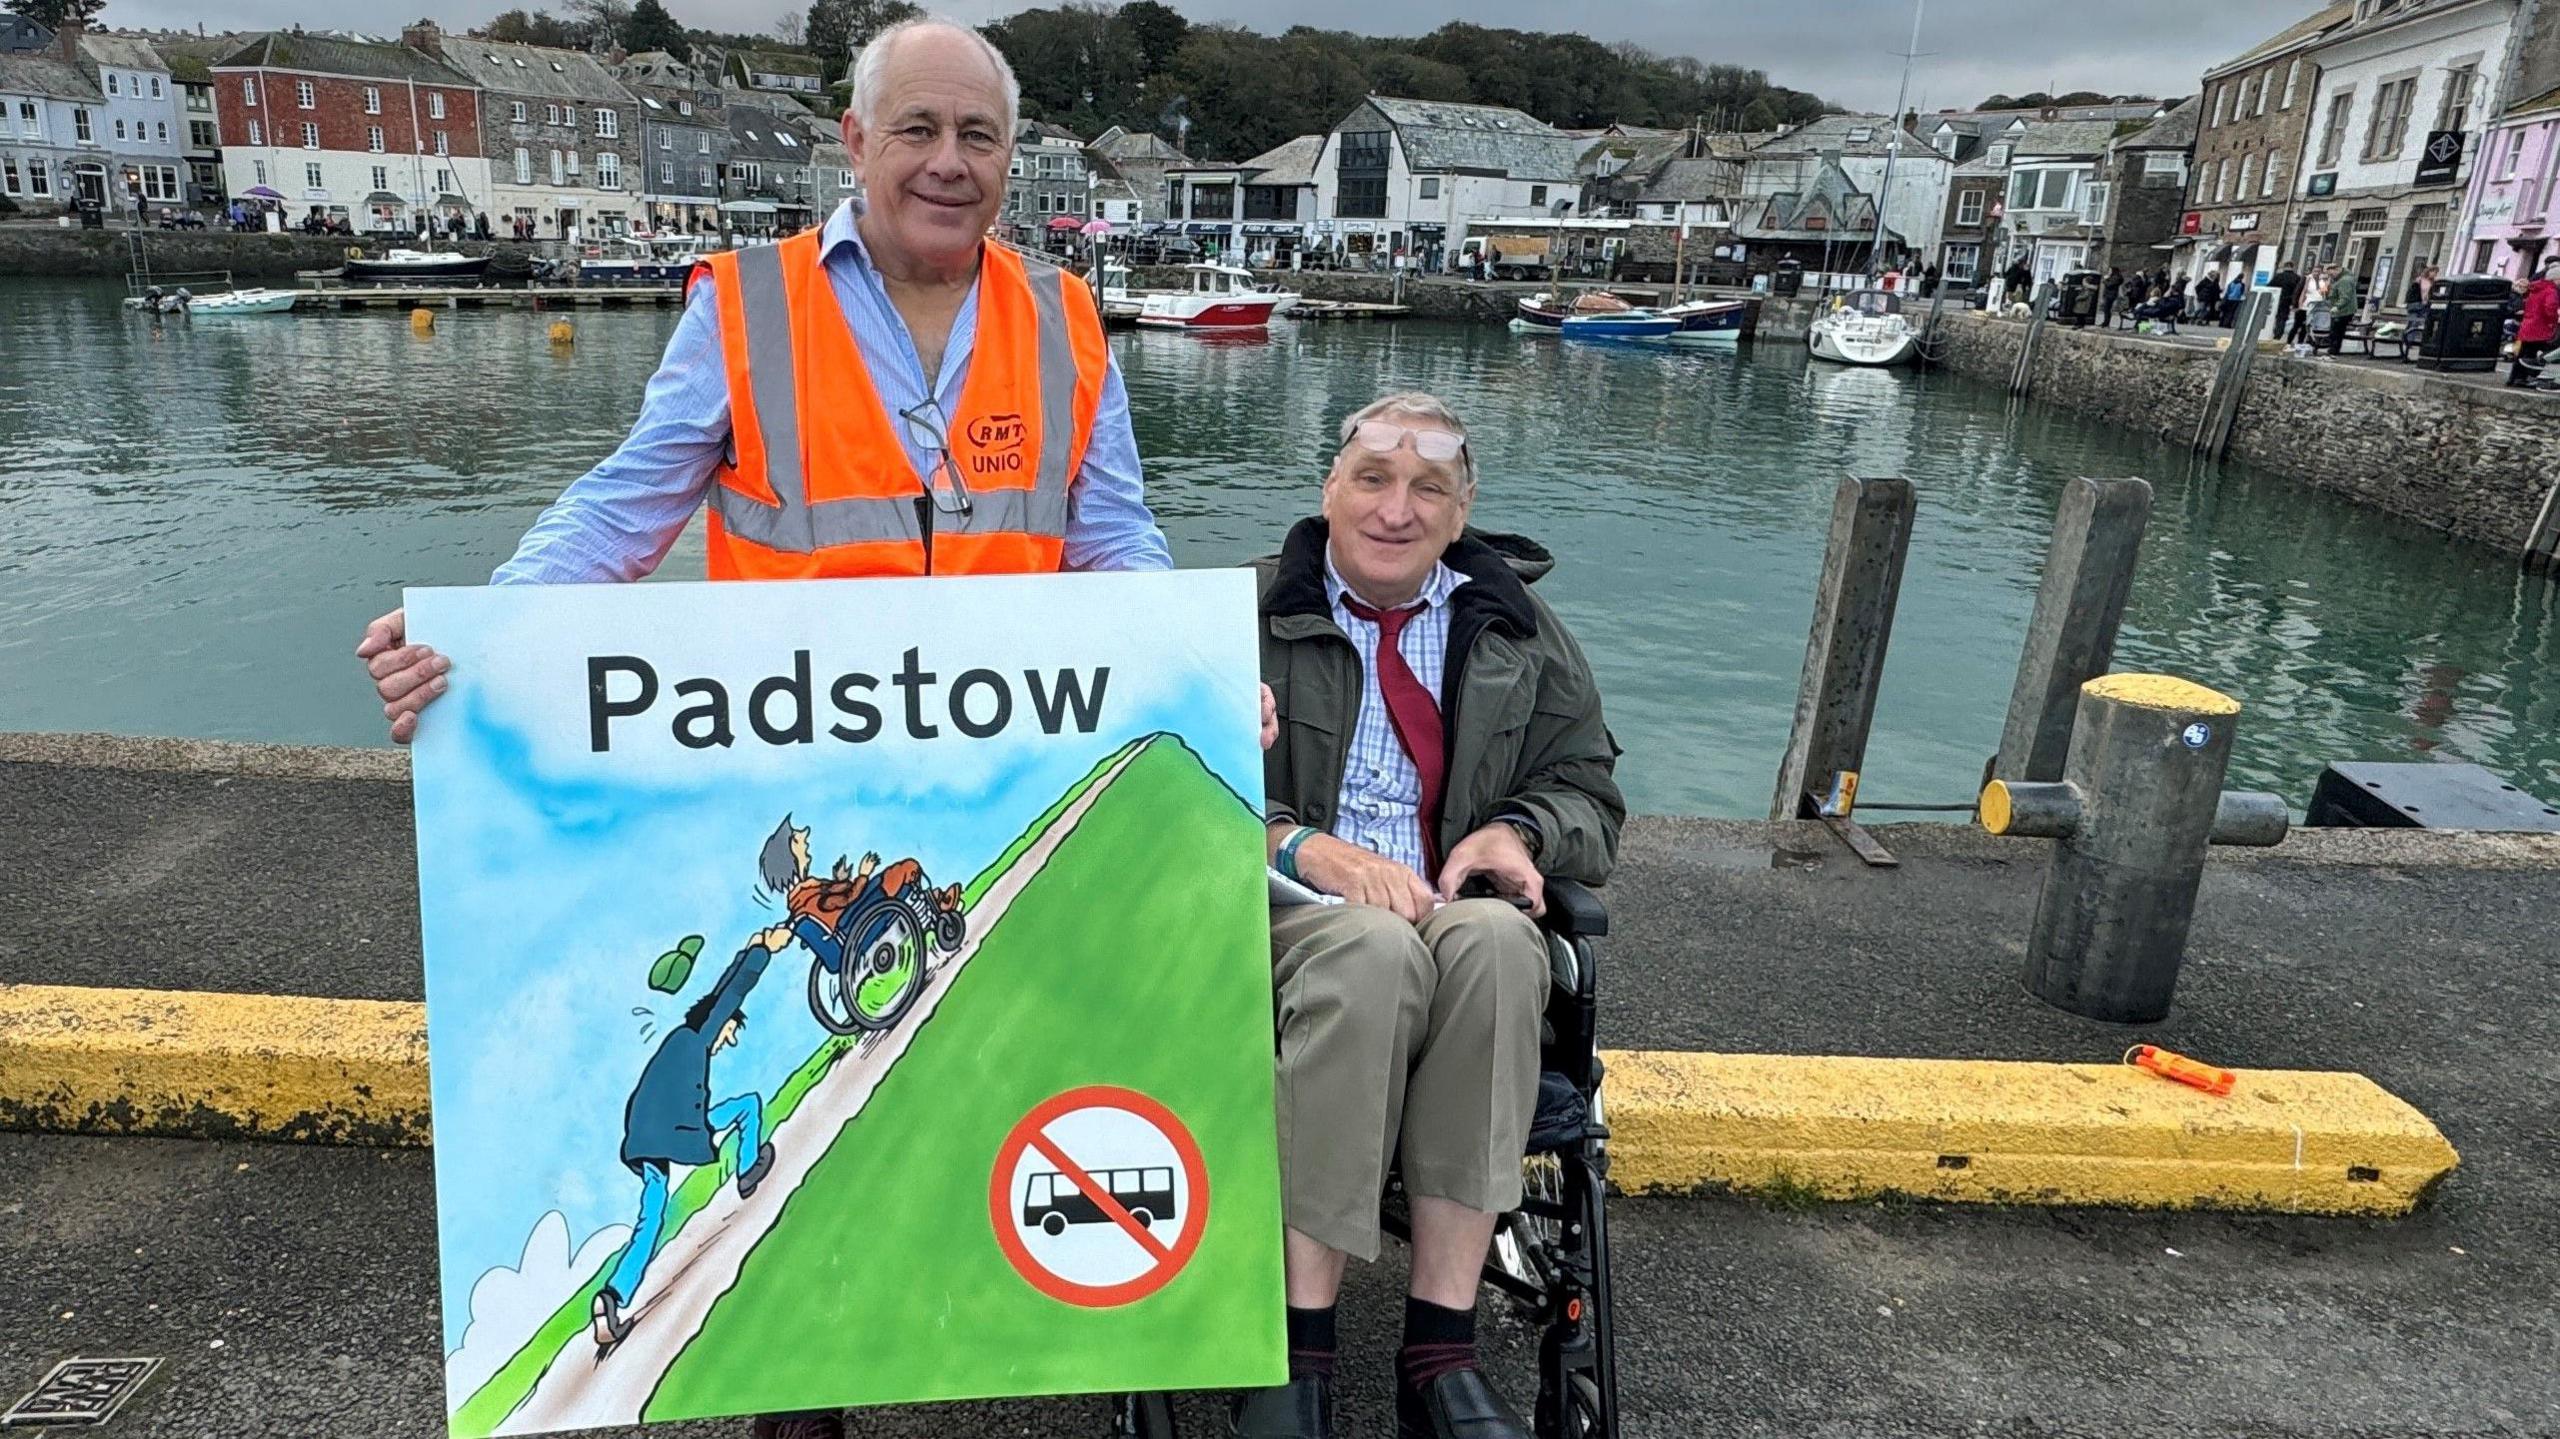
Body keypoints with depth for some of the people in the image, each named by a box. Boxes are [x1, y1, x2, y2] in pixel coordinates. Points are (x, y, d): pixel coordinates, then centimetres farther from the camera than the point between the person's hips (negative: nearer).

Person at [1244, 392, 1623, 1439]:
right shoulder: (1247, 616, 10)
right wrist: (1292, 844, -17)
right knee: (1373, 951, -38)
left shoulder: (1519, 633, 19)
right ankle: (1300, 1350, -27)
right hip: (1286, 921, -2)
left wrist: (1517, 832, -6)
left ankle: (1439, 1351, -28)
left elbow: (1589, 792, 17)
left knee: (1496, 939, -35)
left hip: (1464, 917, 3)